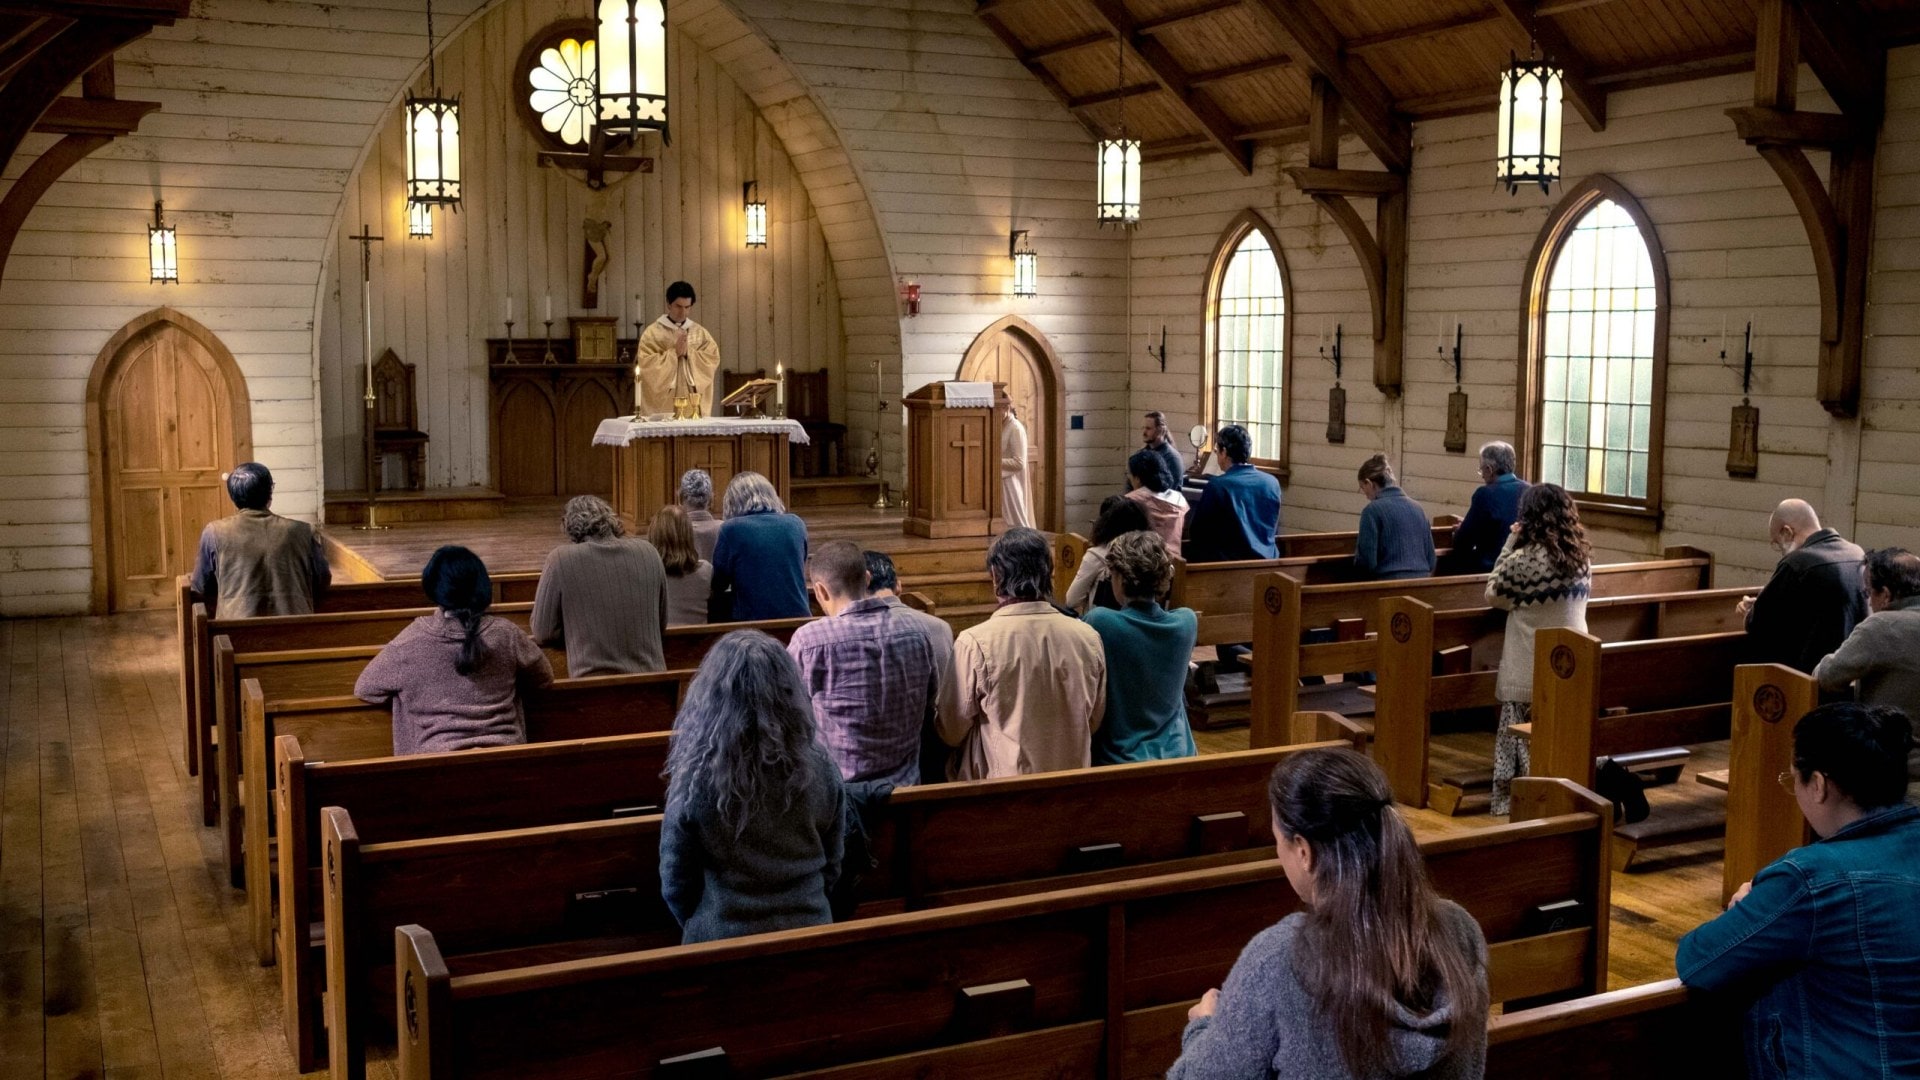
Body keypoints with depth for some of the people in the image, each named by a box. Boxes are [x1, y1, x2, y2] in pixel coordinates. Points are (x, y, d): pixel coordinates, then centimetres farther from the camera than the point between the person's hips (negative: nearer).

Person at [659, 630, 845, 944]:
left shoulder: (696, 777, -20)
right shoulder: (819, 767, -12)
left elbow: (676, 880, -9)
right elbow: (832, 866, 1)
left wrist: (697, 927, 10)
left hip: (722, 938, -2)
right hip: (807, 931, 2)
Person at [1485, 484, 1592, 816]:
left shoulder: (1523, 559, -15)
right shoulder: (1582, 557, 3)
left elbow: (1494, 595, 0)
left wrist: (1510, 543, 1)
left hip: (1530, 670, -5)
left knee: (1522, 740, 4)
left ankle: (1510, 803, 9)